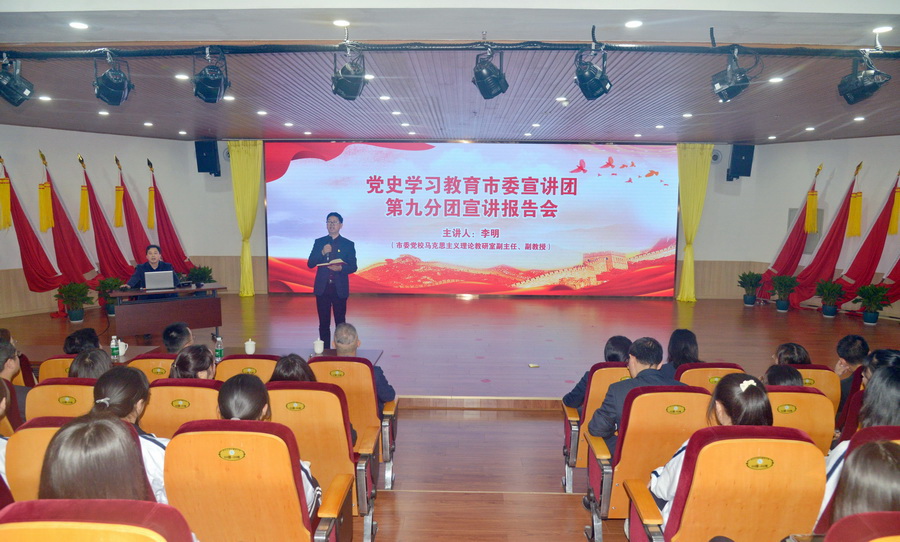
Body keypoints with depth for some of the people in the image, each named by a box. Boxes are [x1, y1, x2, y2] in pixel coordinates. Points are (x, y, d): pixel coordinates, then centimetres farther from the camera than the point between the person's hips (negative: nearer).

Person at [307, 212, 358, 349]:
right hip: (322, 288, 2)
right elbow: (310, 264, 2)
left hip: (340, 289, -2)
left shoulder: (348, 244, 5)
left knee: (340, 322, 2)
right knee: (324, 323, 5)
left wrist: (340, 268, -18)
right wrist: (322, 253, -13)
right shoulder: (319, 242, 9)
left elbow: (353, 267, 1)